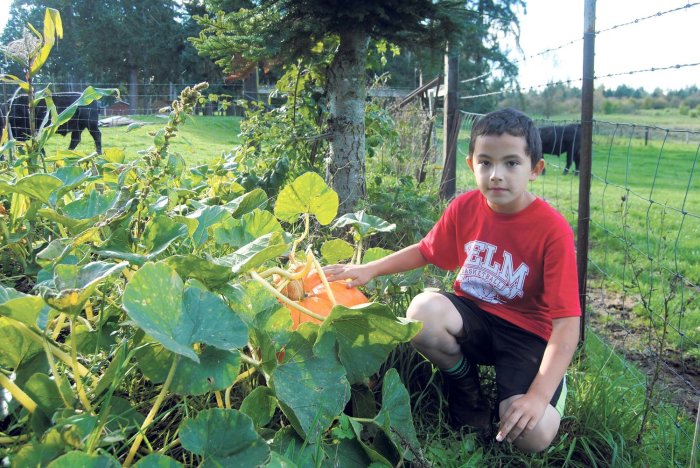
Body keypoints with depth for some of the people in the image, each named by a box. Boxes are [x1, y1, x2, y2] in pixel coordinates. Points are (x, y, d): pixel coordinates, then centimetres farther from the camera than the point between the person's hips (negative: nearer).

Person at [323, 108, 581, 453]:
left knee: (533, 434, -28)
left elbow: (567, 323, -22)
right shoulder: (464, 207, -8)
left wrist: (539, 396, -32)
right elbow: (425, 251, 12)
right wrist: (369, 269, 0)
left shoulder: (553, 230, -21)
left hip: (528, 332, -4)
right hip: (472, 315, 4)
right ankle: (466, 391, 0)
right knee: (423, 310, -31)